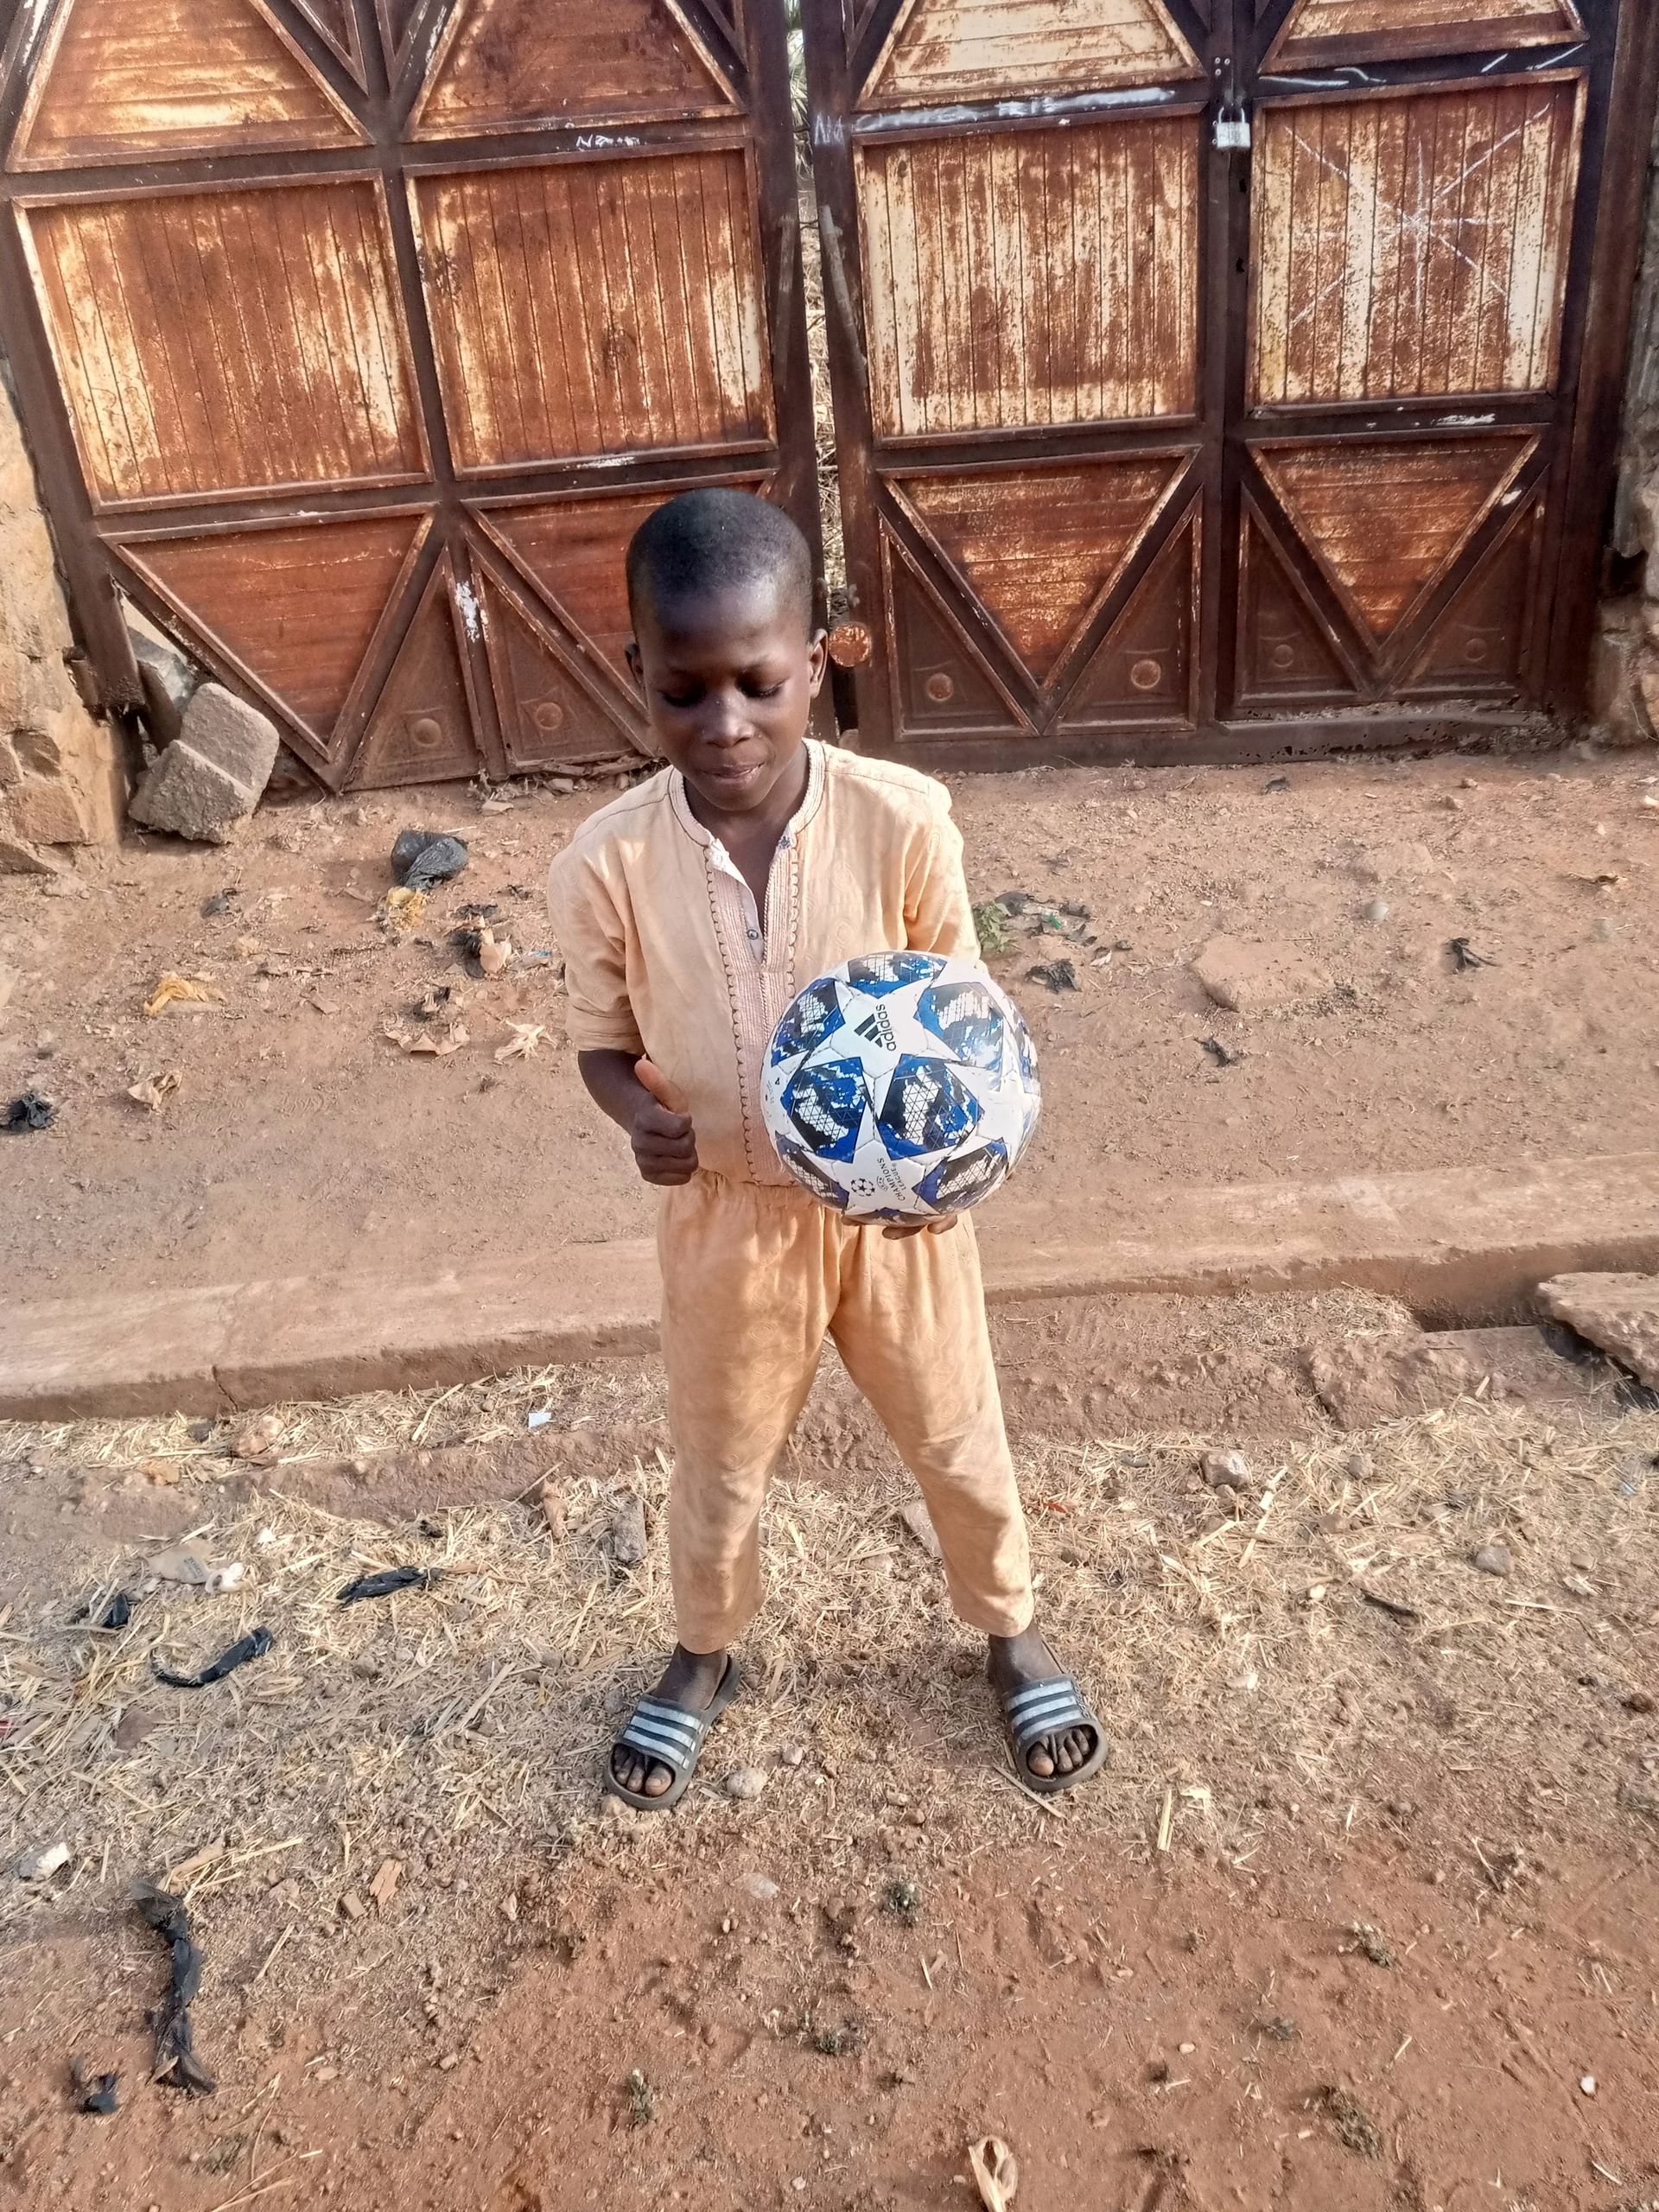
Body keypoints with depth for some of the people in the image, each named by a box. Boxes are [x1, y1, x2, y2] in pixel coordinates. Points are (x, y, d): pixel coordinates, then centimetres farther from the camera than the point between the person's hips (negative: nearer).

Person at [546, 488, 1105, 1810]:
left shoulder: (904, 821, -19)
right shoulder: (606, 866, -18)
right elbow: (605, 1045, -3)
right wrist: (639, 1114, -26)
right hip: (728, 1217, 0)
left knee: (960, 1444, 21)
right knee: (719, 1472, 22)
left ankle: (1010, 1629, 52)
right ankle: (705, 1658, 53)